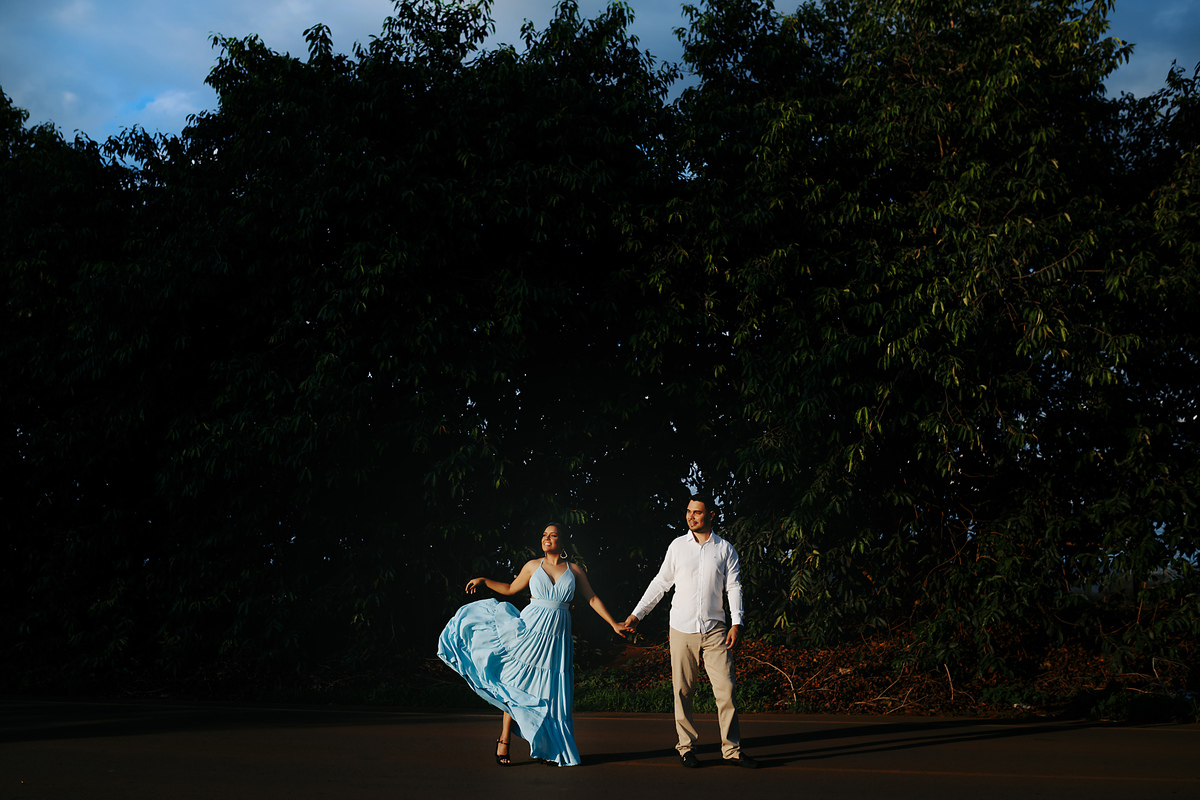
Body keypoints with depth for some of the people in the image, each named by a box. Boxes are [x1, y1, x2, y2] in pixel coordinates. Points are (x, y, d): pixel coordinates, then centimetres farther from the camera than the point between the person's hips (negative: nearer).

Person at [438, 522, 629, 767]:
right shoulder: (533, 566, 6)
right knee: (517, 685, -4)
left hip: (557, 636, 1)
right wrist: (483, 581, 10)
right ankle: (504, 741, 5)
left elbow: (593, 599, 9)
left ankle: (543, 747, 11)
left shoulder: (574, 570, 7)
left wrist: (613, 624, 5)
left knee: (550, 691, 1)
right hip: (531, 628, -1)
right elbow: (510, 589, 18)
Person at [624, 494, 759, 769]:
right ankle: (686, 747, 12)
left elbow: (734, 587, 4)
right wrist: (637, 614, 9)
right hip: (682, 629, 0)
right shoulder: (677, 546, 6)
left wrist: (736, 622, -7)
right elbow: (660, 583, 11)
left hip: (715, 629, 0)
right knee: (683, 691, 2)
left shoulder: (725, 549, 5)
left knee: (726, 689, -4)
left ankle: (732, 748, 4)